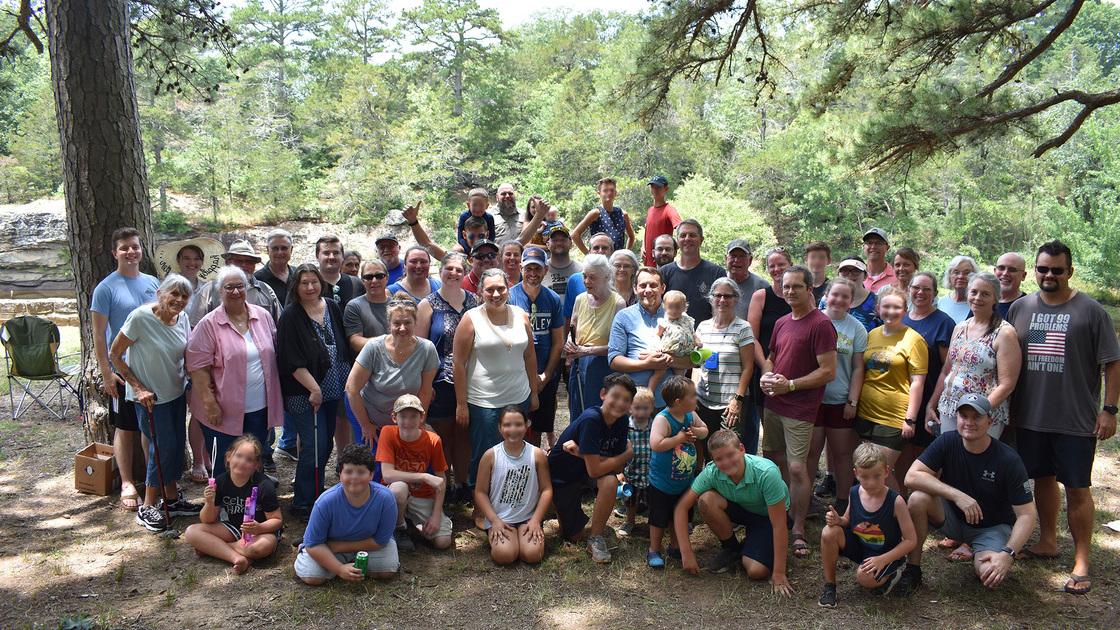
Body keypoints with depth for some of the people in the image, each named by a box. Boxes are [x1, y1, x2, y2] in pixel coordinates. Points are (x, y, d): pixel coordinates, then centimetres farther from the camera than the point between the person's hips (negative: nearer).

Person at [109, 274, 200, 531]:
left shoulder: (182, 319, -2)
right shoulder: (140, 317, -20)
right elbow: (115, 355, -13)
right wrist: (138, 388, -16)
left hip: (176, 392, 6)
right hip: (150, 396, -6)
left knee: (177, 445, 12)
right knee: (163, 446, -4)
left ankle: (171, 499, 28)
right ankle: (148, 507, 12)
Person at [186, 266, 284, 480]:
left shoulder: (263, 316, 7)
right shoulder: (209, 324, -7)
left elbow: (274, 351, 18)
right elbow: (198, 367, -9)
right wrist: (210, 404, -15)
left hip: (259, 408, 4)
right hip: (224, 412, -4)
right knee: (225, 470, 5)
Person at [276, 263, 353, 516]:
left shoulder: (332, 308, 7)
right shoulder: (291, 315, -10)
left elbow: (344, 347, 14)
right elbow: (292, 360, -15)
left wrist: (348, 378, 6)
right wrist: (313, 388, -19)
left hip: (333, 389, 6)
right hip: (305, 392, -6)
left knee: (325, 442, 12)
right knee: (315, 445, -7)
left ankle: (316, 493, 27)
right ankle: (302, 503, 7)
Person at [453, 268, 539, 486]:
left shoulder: (521, 315, 6)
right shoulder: (471, 319, -5)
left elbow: (530, 356, 14)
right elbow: (459, 363, -6)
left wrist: (534, 392, 13)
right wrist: (461, 404, -8)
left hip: (519, 399, 4)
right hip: (483, 402, -4)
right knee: (483, 458, 3)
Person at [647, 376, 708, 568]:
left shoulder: (690, 416, -2)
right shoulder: (662, 419, -26)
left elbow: (705, 430, 15)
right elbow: (656, 445, -38)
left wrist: (694, 431, -8)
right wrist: (679, 438, -29)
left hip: (685, 479, 7)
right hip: (662, 482, -7)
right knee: (659, 517, 7)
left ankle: (676, 546, 40)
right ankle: (654, 550, 25)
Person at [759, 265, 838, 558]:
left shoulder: (821, 324, -11)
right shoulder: (781, 323, 12)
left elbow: (828, 372, -16)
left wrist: (789, 385, -17)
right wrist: (766, 376, 3)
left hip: (799, 409, -7)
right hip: (773, 405, 8)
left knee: (797, 467, -8)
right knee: (774, 460, 15)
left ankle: (798, 530, 4)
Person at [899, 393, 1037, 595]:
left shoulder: (1009, 460, -20)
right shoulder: (947, 442, -14)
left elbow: (1026, 516, -19)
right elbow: (912, 476, -24)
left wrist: (1007, 554, -33)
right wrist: (957, 495, -35)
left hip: (993, 527, -2)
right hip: (953, 517, 2)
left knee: (991, 576, -30)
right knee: (918, 498, -29)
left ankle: (980, 557, 9)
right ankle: (912, 569, -13)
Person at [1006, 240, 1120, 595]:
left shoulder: (1090, 311, -3)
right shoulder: (1019, 309, 7)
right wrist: (1008, 405, 11)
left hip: (1076, 419, -4)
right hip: (1030, 416, 4)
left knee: (1077, 489, 1)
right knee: (1043, 479, 15)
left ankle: (1081, 562, 10)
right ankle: (1048, 541, 32)